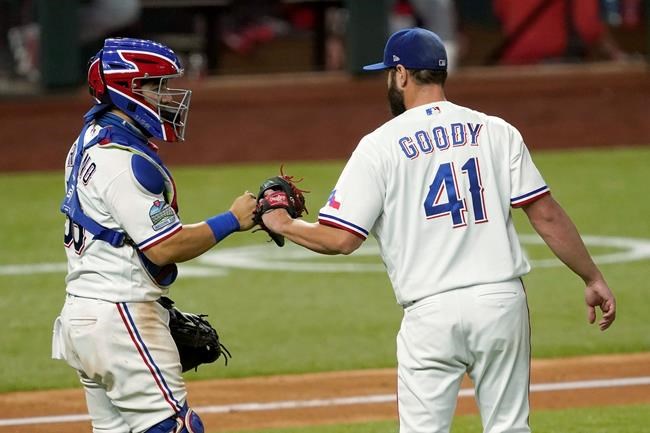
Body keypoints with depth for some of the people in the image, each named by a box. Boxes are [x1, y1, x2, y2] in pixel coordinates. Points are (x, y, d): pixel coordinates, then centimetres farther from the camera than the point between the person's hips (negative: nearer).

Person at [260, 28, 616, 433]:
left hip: (432, 312, -3)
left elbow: (341, 239, -5)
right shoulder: (496, 131, 8)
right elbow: (546, 215, 3)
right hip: (503, 300, 3)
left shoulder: (380, 145, 0)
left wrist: (284, 225, 13)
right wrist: (593, 278, 9)